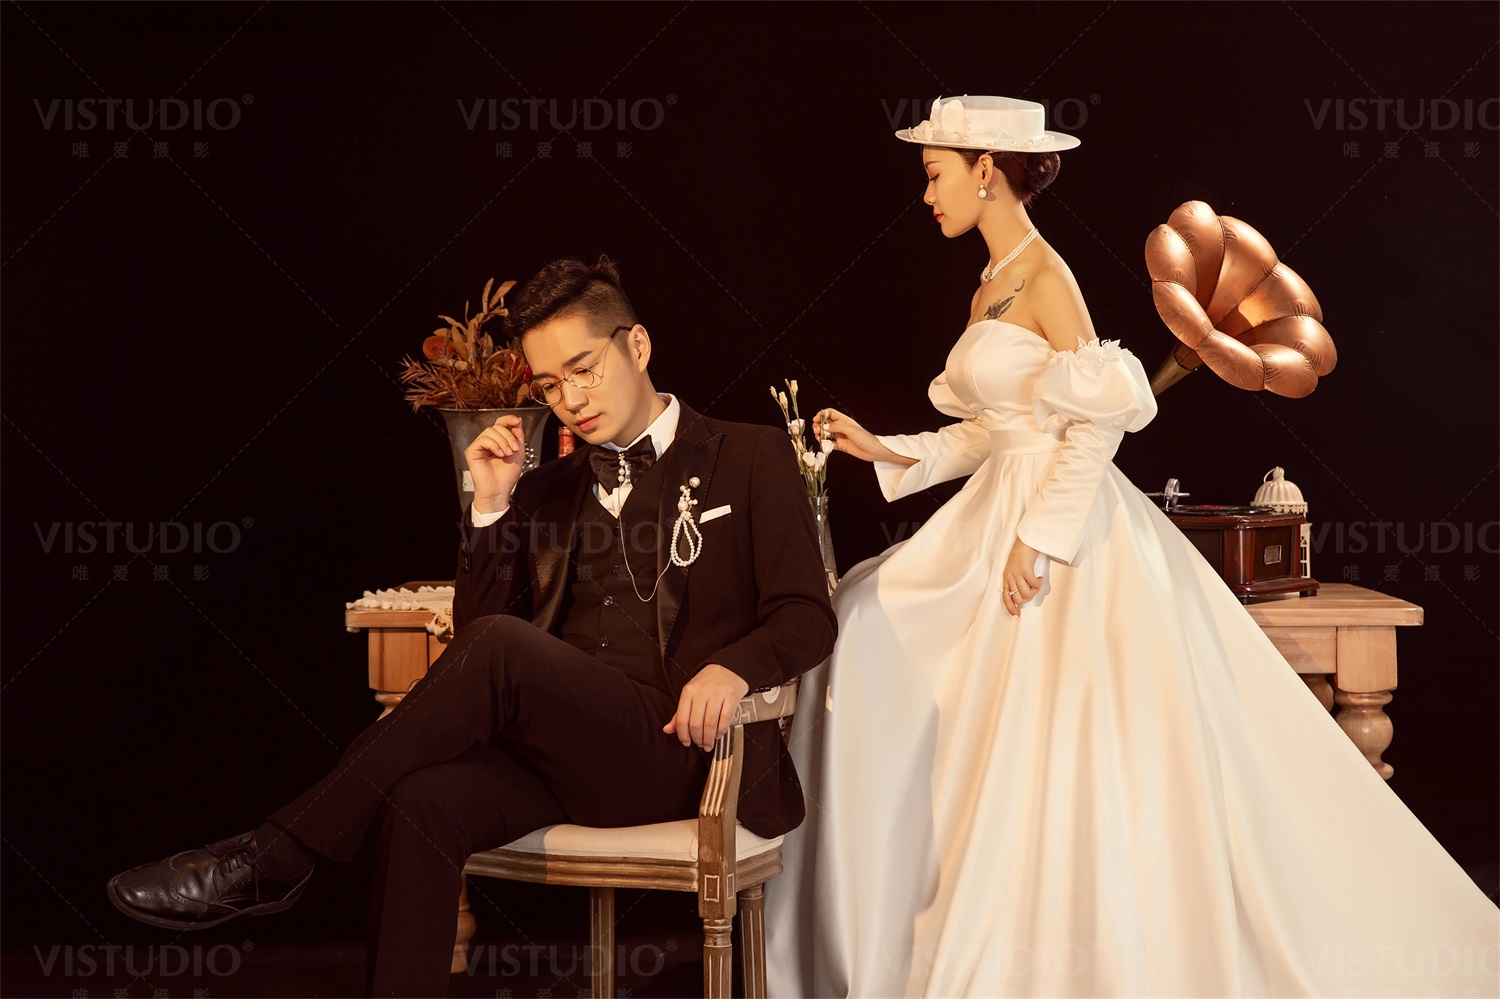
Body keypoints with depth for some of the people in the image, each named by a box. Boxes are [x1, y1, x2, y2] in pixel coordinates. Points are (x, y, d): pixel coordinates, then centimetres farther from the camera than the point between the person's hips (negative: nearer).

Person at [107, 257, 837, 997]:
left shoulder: (750, 458, 8)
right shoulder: (552, 488, 21)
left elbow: (807, 616, 1)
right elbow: (475, 626, 17)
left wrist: (730, 667, -20)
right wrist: (492, 506, 4)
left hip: (678, 746, -4)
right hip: (564, 752, 4)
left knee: (501, 648, -31)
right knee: (421, 803, -30)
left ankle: (274, 859, -23)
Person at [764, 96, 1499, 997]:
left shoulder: (1044, 275, -12)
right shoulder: (992, 284, 14)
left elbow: (1102, 417, -19)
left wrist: (1040, 536, -21)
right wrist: (889, 451, 9)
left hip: (1067, 535, -9)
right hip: (1001, 519, 9)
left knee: (1063, 759, -5)